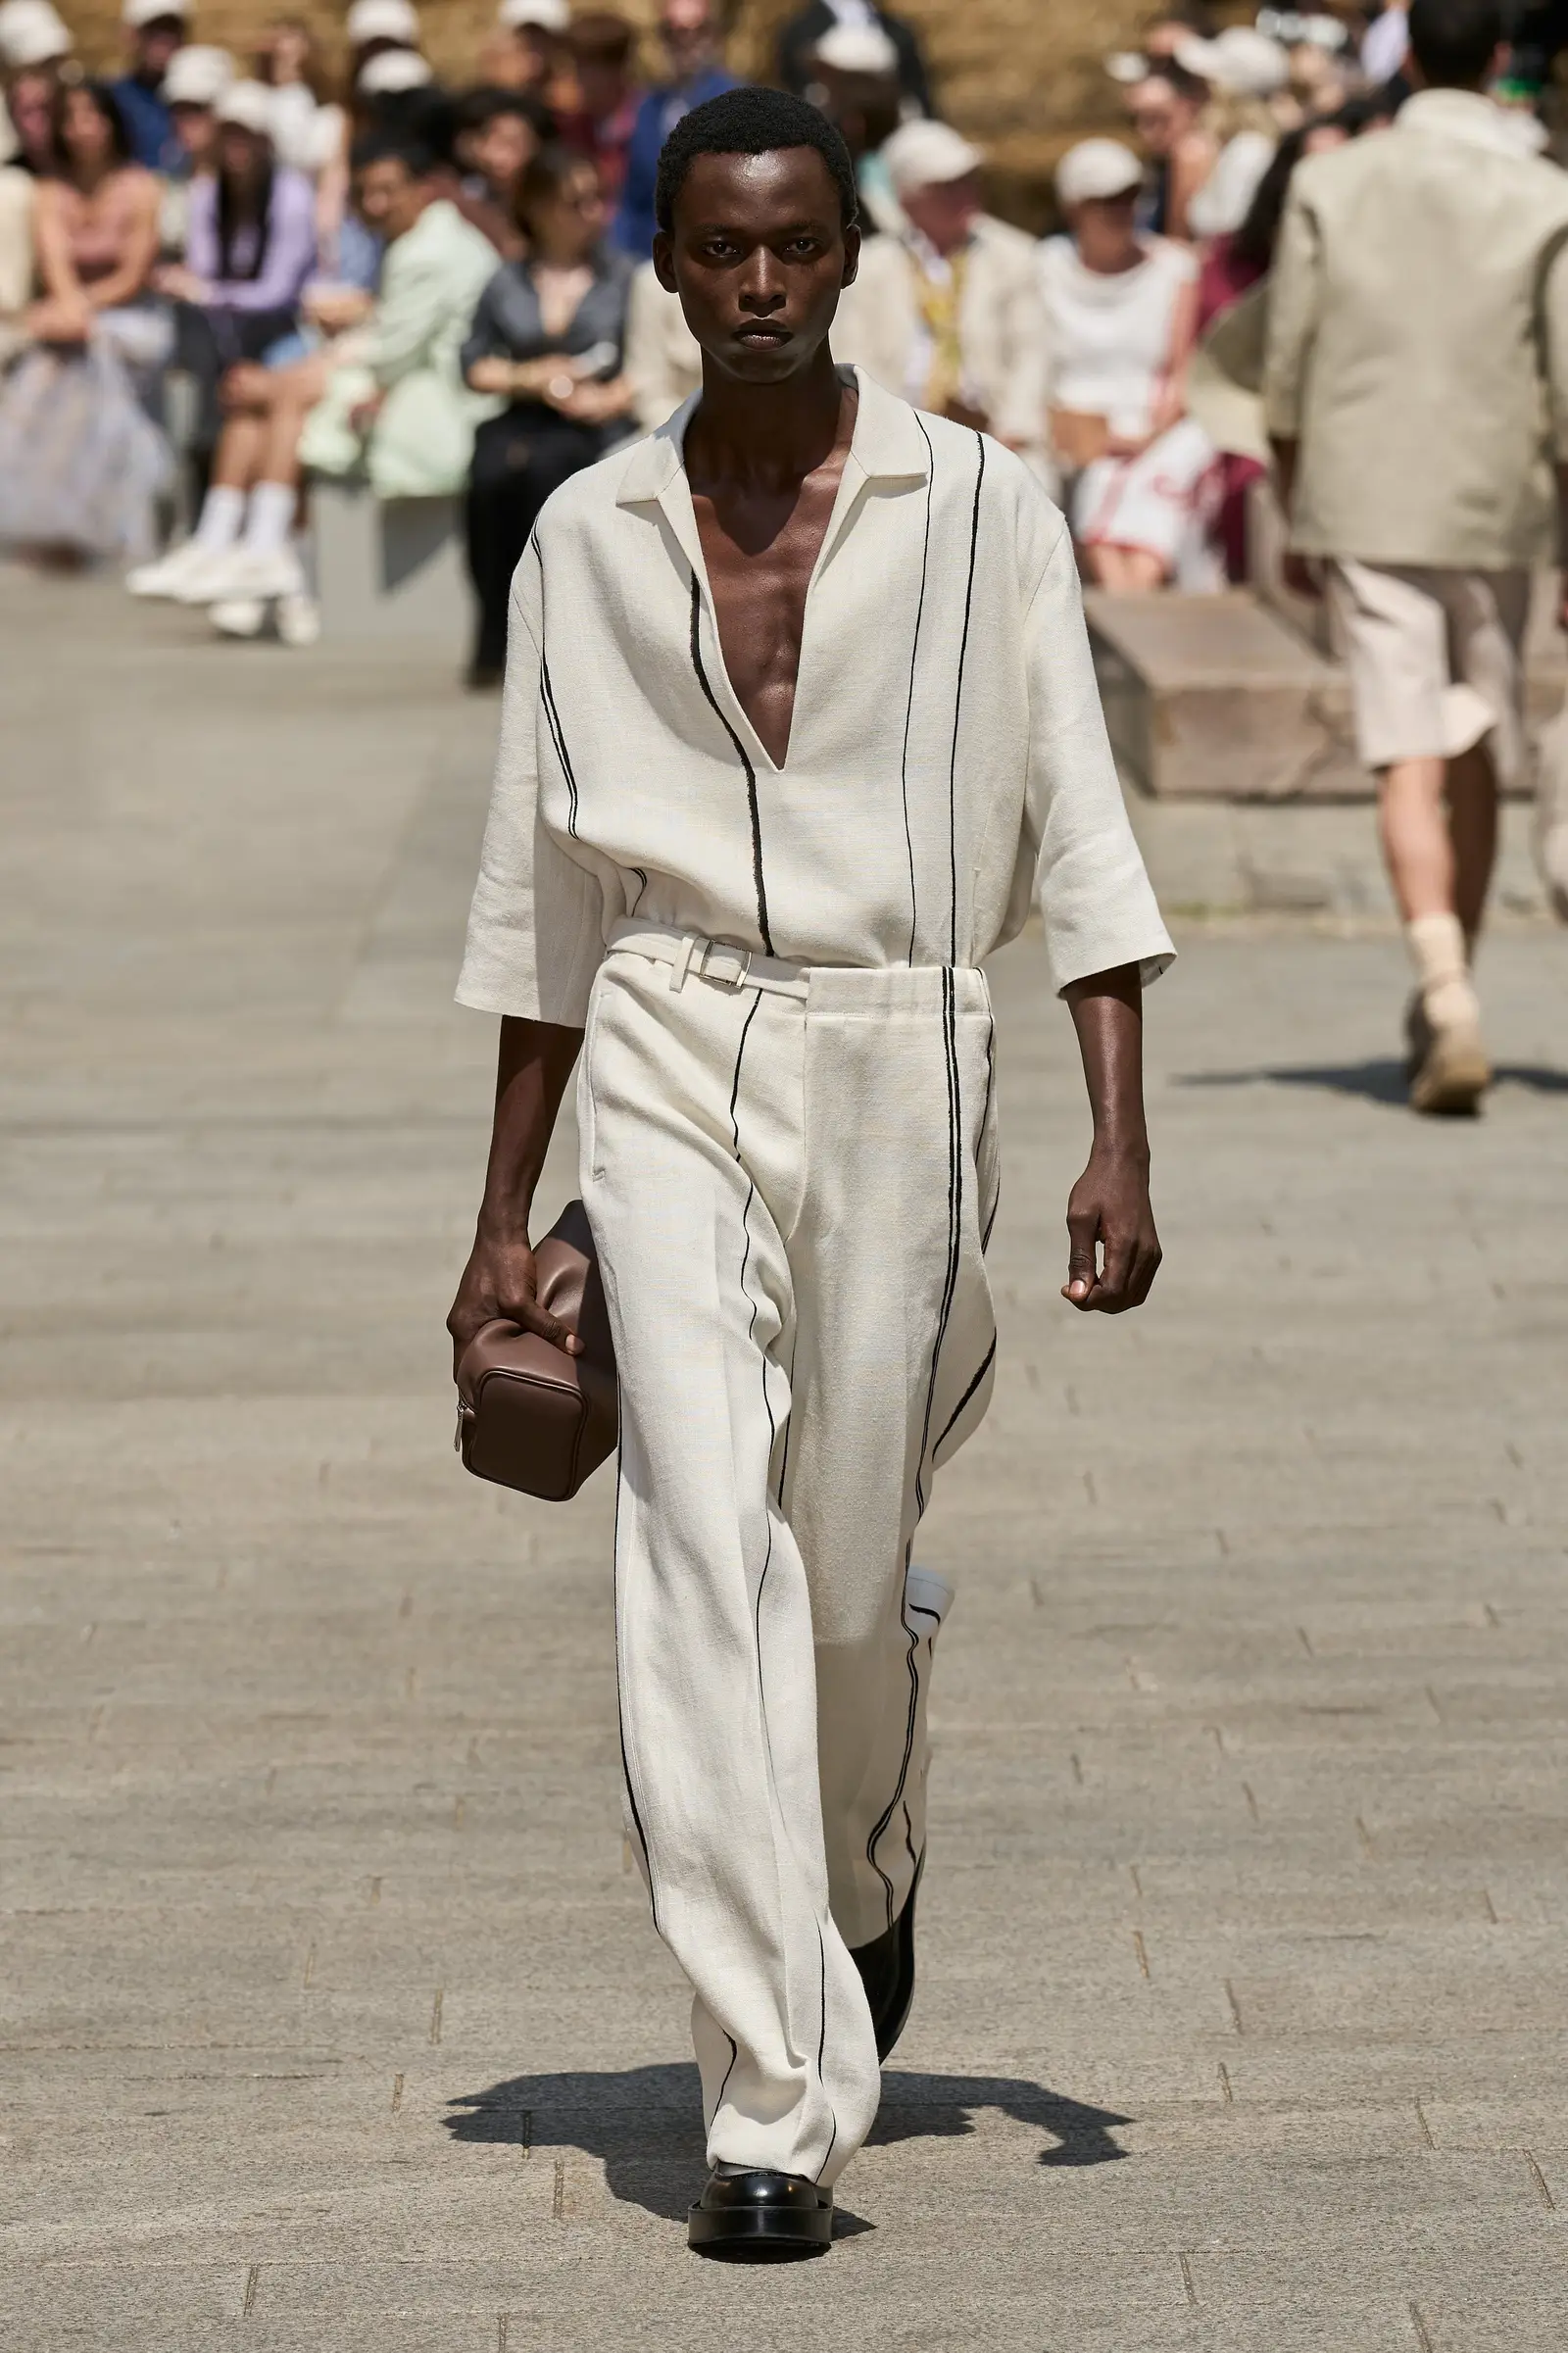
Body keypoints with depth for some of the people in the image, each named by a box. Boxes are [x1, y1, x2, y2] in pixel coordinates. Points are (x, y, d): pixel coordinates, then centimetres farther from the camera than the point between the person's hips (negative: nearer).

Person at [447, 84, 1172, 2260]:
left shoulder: (981, 511, 0)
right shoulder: (590, 539, 6)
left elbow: (1078, 835, -1)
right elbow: (547, 895, 13)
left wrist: (1120, 1142, -9)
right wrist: (503, 1216, 12)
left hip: (903, 1063, -1)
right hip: (672, 1061, 1)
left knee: (849, 1566, 5)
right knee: (704, 1549, -13)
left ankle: (868, 1870, 42)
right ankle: (776, 2112, -13)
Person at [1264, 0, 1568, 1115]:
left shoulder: (1329, 186, -1)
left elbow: (1287, 378, 2)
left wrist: (1298, 518, 15)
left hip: (1367, 512, 0)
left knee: (1412, 761, -5)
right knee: (1478, 763, 15)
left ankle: (1447, 994, -22)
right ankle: (1446, 1002, 24)